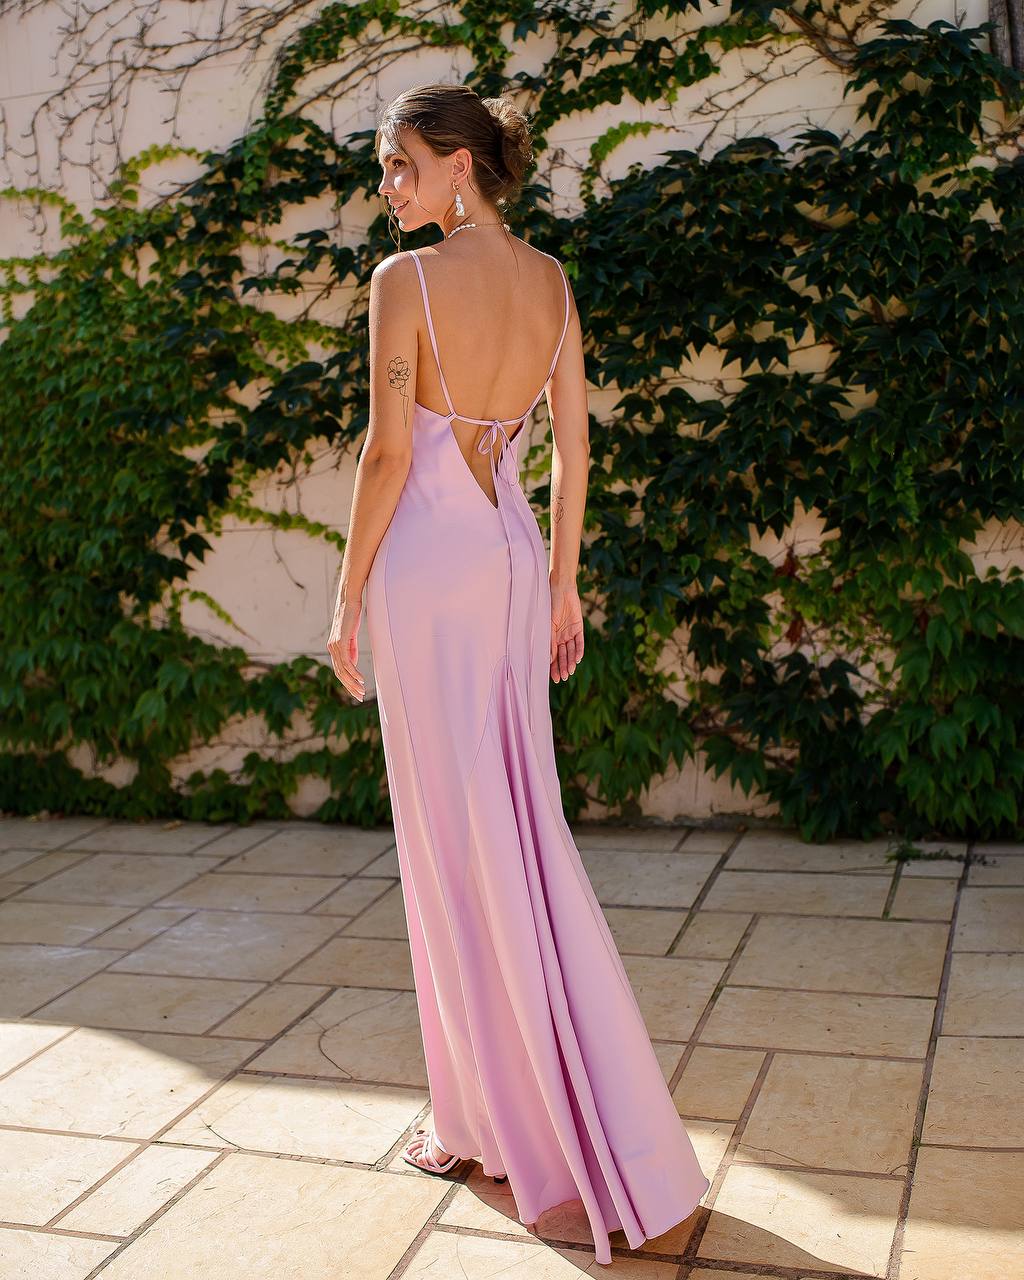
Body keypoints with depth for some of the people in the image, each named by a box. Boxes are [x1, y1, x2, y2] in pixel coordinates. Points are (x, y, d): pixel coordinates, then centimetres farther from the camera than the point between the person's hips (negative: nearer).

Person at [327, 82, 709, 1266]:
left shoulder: (406, 280, -10)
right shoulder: (552, 280, 9)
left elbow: (389, 453, -14)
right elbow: (574, 445, 8)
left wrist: (348, 598, -6)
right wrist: (563, 584, 14)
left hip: (429, 559, -6)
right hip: (515, 554, 7)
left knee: (455, 838, 1)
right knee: (521, 824, 14)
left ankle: (493, 1119, 13)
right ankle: (531, 1108, 26)